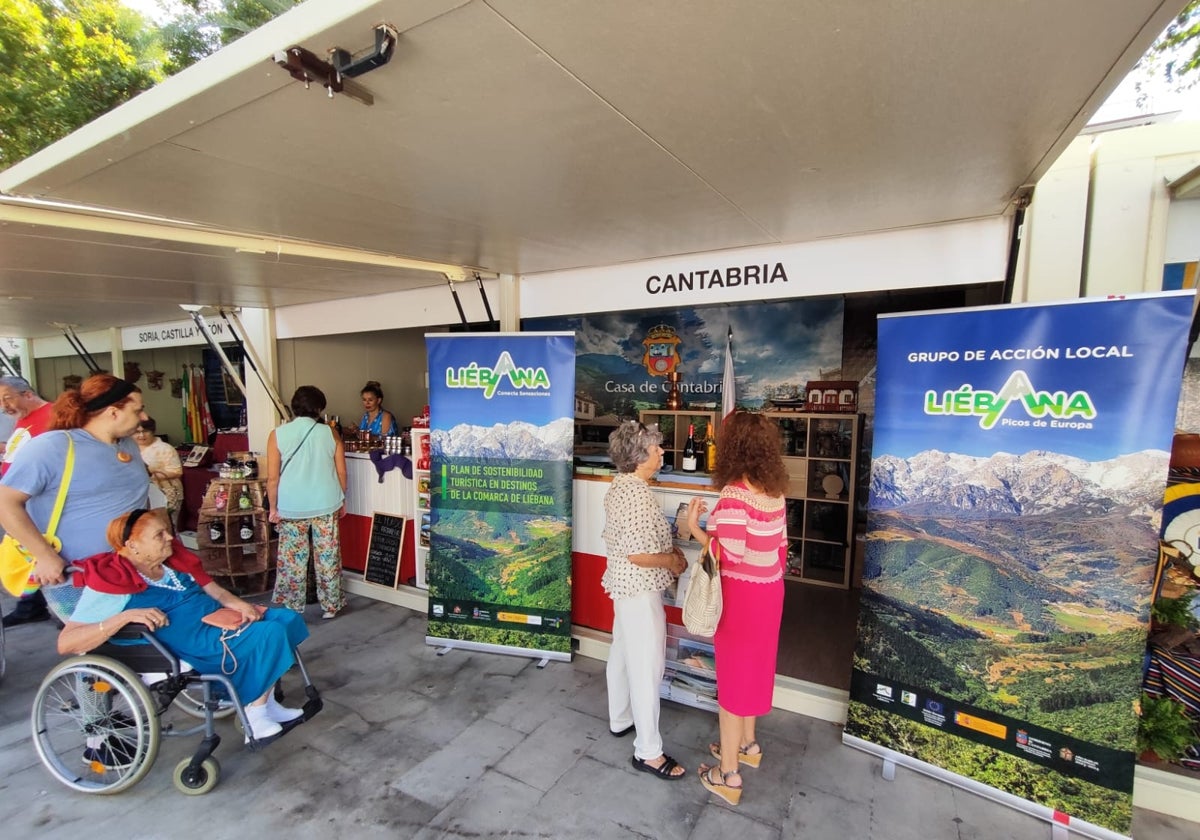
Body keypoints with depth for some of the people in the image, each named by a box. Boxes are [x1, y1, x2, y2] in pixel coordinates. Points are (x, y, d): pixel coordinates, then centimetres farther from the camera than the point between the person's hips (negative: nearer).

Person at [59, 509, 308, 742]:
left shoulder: (173, 560, 10)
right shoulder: (113, 583, -10)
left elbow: (214, 591, 13)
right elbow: (65, 643, -15)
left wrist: (241, 605, -7)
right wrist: (126, 616, -28)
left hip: (222, 621, 8)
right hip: (197, 641, -8)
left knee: (287, 619, -4)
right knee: (271, 634, -25)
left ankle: (266, 701, 8)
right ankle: (255, 714, -5)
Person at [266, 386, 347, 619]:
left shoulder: (277, 435, -5)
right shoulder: (329, 433, -3)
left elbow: (273, 477, -5)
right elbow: (341, 473, 0)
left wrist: (273, 507, 5)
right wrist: (342, 501, 12)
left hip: (291, 508, 0)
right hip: (326, 506, 1)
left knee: (292, 561, 13)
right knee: (328, 558, 9)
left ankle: (292, 609, 25)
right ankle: (330, 607, 20)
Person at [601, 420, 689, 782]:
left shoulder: (619, 486, 5)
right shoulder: (637, 493, -27)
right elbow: (638, 555, -28)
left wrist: (668, 547, 7)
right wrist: (672, 560, -12)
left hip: (625, 585, 10)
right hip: (640, 589, -10)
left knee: (622, 654, 23)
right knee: (647, 666, 2)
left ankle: (620, 719, 42)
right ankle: (648, 751, 16)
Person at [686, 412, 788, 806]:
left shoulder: (734, 494, -24)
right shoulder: (775, 490, 1)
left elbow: (729, 557, -25)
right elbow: (780, 545, 9)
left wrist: (694, 526, -15)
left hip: (742, 594, -8)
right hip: (769, 591, 8)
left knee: (732, 674, 7)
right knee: (751, 666, 24)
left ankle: (728, 775, 23)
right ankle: (747, 744, 45)